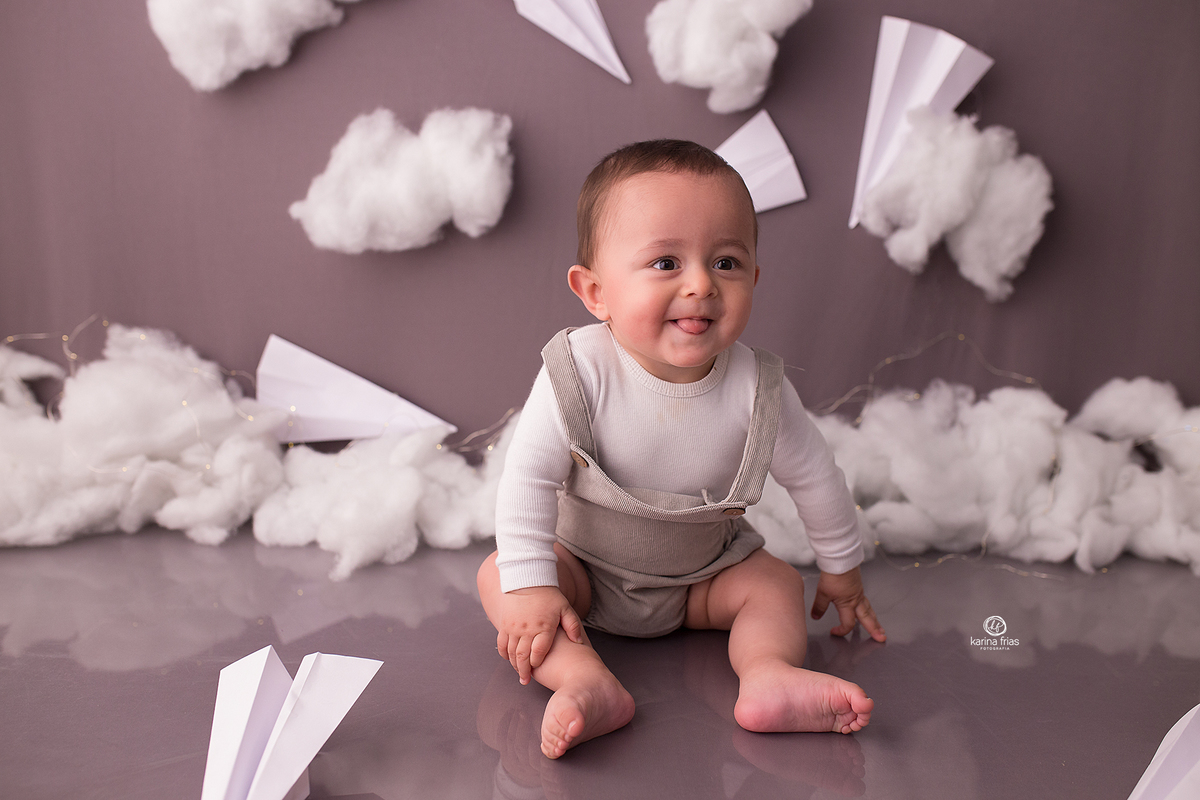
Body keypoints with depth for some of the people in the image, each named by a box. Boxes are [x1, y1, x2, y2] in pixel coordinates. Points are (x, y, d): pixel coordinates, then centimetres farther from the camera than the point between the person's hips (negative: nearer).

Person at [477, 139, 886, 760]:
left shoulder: (755, 389, -22)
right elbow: (529, 474, -23)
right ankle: (585, 681, -37)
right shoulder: (580, 372, -30)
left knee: (778, 583, -12)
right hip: (586, 567, -2)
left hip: (704, 573, 2)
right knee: (497, 575, -21)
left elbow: (813, 476, -5)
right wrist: (531, 585, -28)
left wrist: (840, 569, 7)